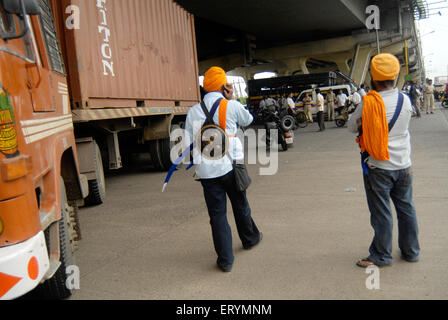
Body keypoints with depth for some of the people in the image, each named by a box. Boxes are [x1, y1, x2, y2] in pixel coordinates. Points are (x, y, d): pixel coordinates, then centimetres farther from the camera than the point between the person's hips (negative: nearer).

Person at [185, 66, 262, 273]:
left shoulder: (193, 111, 4)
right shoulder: (232, 106, -4)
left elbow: (188, 141, 3)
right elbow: (248, 120, 16)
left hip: (206, 171, 1)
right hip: (229, 166, -1)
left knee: (217, 213, 7)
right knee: (240, 205, 20)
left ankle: (225, 260, 11)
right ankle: (250, 239, 43)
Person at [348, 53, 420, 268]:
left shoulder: (368, 104, -18)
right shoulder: (405, 100, -3)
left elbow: (351, 127, -4)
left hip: (378, 168, -5)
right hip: (404, 166, 5)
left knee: (381, 213, 6)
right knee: (406, 209, 18)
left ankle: (381, 256, 20)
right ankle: (411, 251, 33)